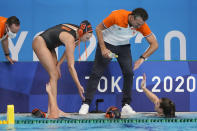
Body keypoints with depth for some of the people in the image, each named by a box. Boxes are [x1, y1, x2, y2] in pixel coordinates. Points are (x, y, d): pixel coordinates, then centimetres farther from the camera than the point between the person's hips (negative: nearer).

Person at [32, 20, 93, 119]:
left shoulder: (77, 31, -9)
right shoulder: (70, 39, -32)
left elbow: (69, 50, 7)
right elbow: (71, 66, -31)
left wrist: (59, 64, 0)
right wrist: (79, 86, -29)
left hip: (49, 46, 9)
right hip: (40, 43, -9)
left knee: (56, 76, 3)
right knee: (54, 74, -15)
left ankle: (53, 109, 0)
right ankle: (53, 111, -19)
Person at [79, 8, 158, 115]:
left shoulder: (142, 25, -21)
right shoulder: (117, 16, -30)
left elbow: (154, 44, -16)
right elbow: (98, 29, -17)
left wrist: (142, 58, -27)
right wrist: (103, 48, -24)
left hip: (124, 46, 3)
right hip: (107, 43, -3)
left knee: (128, 73, -11)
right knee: (96, 73, -7)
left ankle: (126, 106, -5)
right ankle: (86, 104, -4)